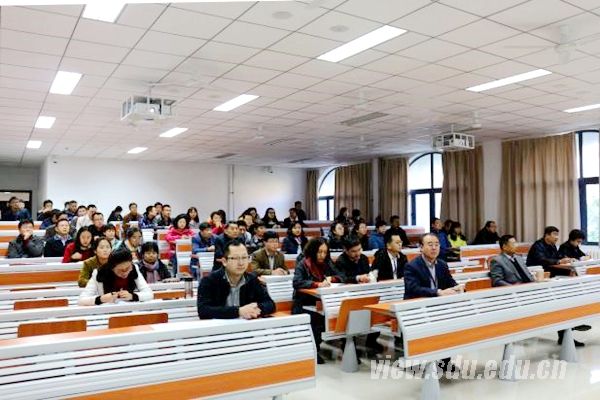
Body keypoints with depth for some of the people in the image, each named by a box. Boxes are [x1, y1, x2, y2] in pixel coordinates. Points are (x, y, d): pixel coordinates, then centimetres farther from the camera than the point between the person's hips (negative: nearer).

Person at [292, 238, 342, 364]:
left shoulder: (327, 263, 9)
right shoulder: (303, 264, -8)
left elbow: (340, 277, 12)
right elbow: (296, 283, -21)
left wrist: (330, 278, -9)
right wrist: (317, 284, -28)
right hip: (304, 304, -5)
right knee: (316, 318, -33)